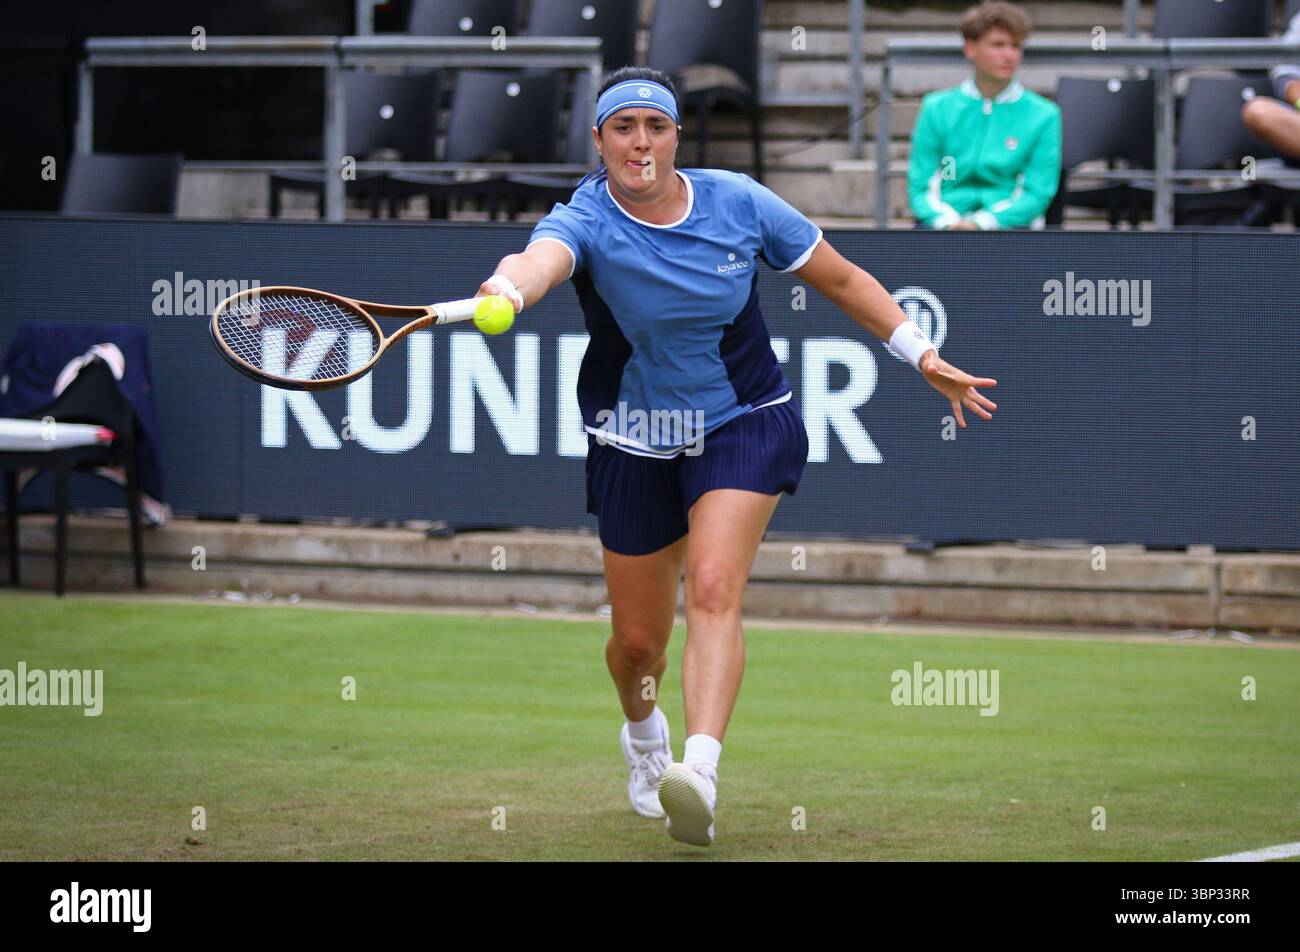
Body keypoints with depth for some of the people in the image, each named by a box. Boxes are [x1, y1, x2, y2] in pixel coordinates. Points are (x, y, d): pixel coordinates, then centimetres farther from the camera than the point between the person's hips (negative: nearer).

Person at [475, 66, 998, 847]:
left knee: (713, 589, -25)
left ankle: (700, 773, -38)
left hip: (745, 424, -1)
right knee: (638, 638, 10)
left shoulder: (739, 204, -10)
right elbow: (541, 260, -43)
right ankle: (643, 732, 46)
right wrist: (506, 290, -67)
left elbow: (842, 280, 3)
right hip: (635, 444, 1)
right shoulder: (585, 223, -17)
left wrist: (924, 355, 2)